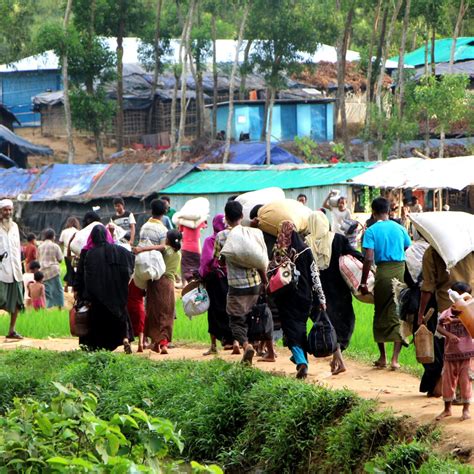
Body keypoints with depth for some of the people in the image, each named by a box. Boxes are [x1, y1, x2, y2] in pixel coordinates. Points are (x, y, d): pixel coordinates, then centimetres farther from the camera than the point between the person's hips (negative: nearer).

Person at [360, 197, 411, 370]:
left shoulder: (372, 231, -4)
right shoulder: (399, 228, 5)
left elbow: (369, 258, -11)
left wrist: (363, 283, -6)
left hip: (383, 271, -2)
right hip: (401, 269, 2)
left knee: (380, 315, 13)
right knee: (398, 315, 5)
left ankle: (382, 357, 20)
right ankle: (395, 359, -1)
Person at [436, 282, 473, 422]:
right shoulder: (446, 313, 1)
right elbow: (439, 327, -12)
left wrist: (453, 321, -35)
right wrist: (449, 335, -30)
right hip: (450, 353, 2)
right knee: (448, 380, 9)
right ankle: (447, 409, 23)